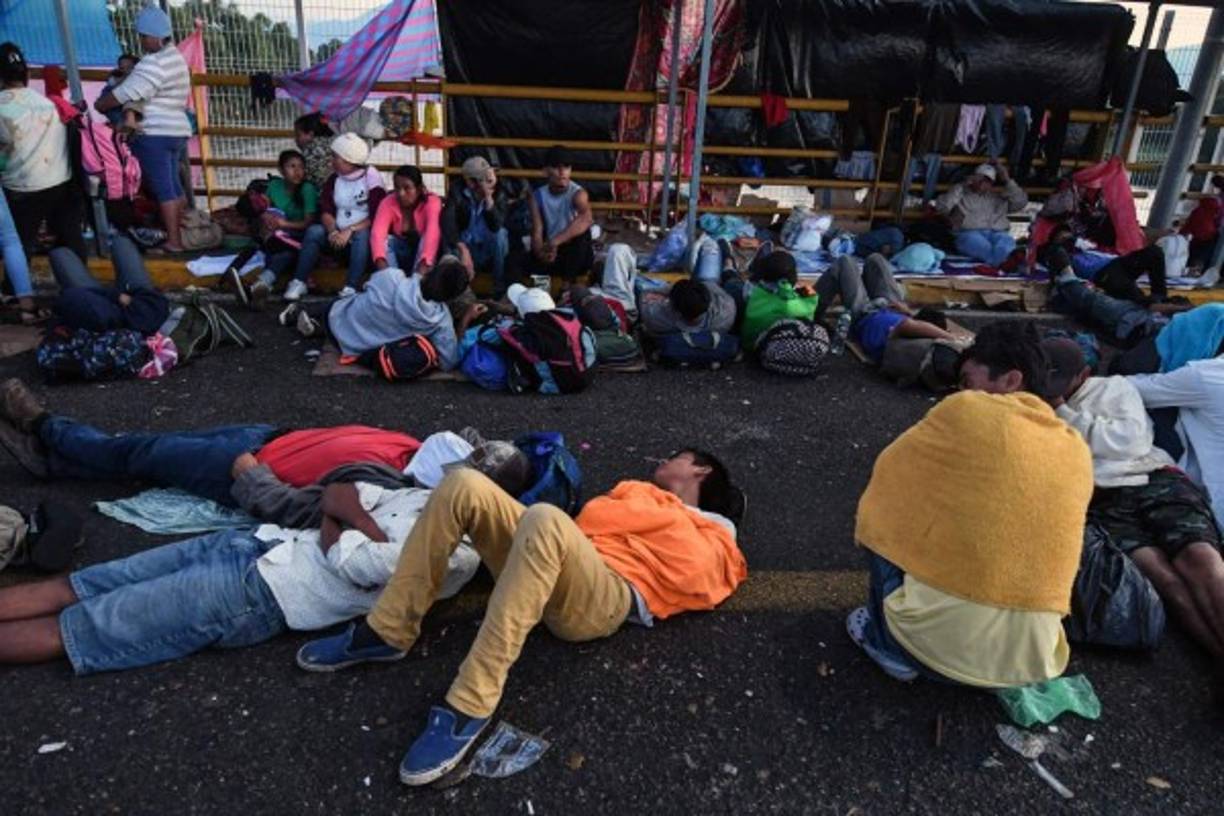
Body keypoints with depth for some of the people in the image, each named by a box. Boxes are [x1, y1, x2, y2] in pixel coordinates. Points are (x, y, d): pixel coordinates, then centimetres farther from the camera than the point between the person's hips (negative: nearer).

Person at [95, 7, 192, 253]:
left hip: (154, 134, -10)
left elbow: (126, 94, -15)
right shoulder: (175, 57, 17)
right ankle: (181, 235, 16)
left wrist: (98, 106, -2)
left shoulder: (153, 63, -15)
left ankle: (173, 242, -7)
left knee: (162, 188, -8)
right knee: (174, 186, 12)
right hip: (176, 132, 10)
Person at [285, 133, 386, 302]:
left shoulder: (372, 178, -11)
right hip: (340, 234, 5)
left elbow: (376, 218, -19)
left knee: (361, 236, -37)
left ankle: (350, 289, -43)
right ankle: (299, 282, -20)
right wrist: (333, 231, -20)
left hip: (363, 233, -5)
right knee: (313, 231, -21)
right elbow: (325, 211, 0)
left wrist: (350, 231, -28)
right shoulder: (334, 178, 6)